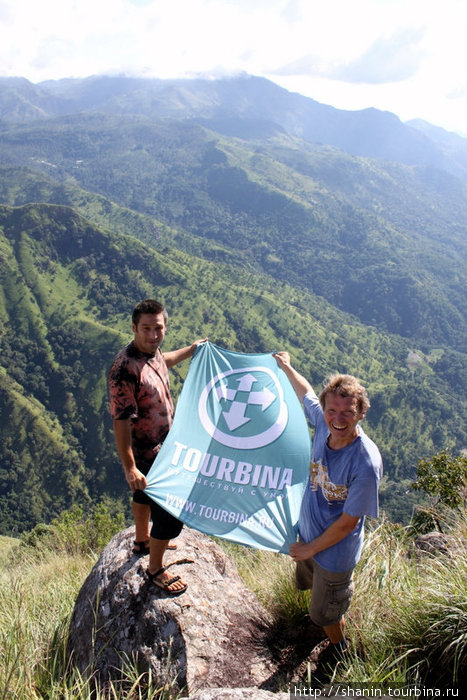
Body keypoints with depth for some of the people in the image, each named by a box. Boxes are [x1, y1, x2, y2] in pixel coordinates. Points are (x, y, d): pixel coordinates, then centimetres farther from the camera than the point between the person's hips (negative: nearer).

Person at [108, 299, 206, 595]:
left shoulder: (152, 352, -6)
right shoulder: (126, 369, -33)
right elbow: (121, 421, -30)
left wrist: (190, 350, 34)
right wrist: (129, 467, -29)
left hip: (161, 445, 9)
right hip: (149, 456, -9)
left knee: (145, 495, 30)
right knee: (170, 516, 1)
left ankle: (143, 540, 55)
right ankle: (156, 569, 25)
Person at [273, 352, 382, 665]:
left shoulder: (366, 463, -35)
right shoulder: (324, 424, -19)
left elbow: (347, 522, -25)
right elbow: (306, 392, 4)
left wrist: (310, 549, -13)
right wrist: (286, 366, 19)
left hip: (335, 553, -6)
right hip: (309, 533, 7)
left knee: (327, 614, 18)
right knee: (308, 584, 33)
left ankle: (339, 651, 50)